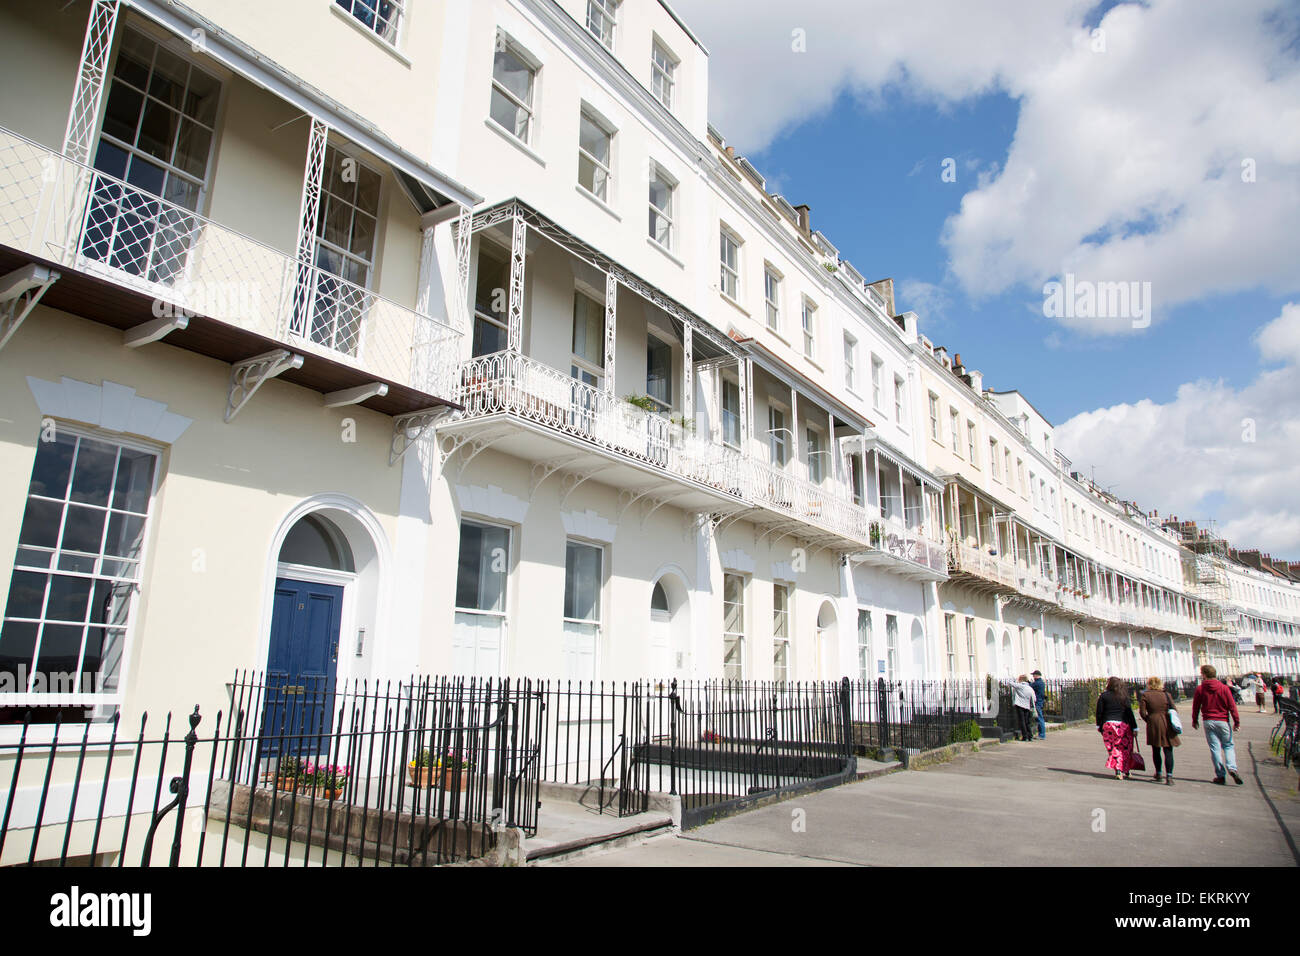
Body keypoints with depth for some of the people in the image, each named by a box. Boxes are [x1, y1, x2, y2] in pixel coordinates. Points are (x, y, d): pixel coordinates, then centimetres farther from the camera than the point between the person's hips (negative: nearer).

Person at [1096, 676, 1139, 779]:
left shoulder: (1103, 696, 0)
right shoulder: (1124, 697, 4)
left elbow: (1099, 712, 0)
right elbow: (1130, 712, 2)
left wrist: (1099, 726, 9)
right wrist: (1134, 727, 5)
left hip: (1108, 724, -1)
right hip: (1123, 724, 1)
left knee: (1114, 749, 3)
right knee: (1125, 748, 8)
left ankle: (1118, 771, -7)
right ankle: (1125, 771, 8)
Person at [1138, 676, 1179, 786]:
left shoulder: (1145, 695, -1)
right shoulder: (1166, 694, 2)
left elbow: (1142, 712, -5)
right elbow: (1174, 710, 0)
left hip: (1153, 724, 0)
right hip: (1167, 725, 0)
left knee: (1156, 751, 15)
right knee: (1168, 751, 0)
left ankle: (1158, 774, 24)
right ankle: (1169, 777, -8)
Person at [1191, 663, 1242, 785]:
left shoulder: (1200, 688, -2)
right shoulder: (1224, 688, -3)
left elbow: (1195, 706, 3)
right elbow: (1232, 705, -4)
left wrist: (1195, 720, 15)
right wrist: (1237, 721, 4)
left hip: (1208, 722, 0)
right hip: (1223, 721, 0)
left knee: (1215, 748, 4)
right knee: (1228, 746, 13)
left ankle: (1221, 776, 5)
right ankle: (1232, 768, -9)